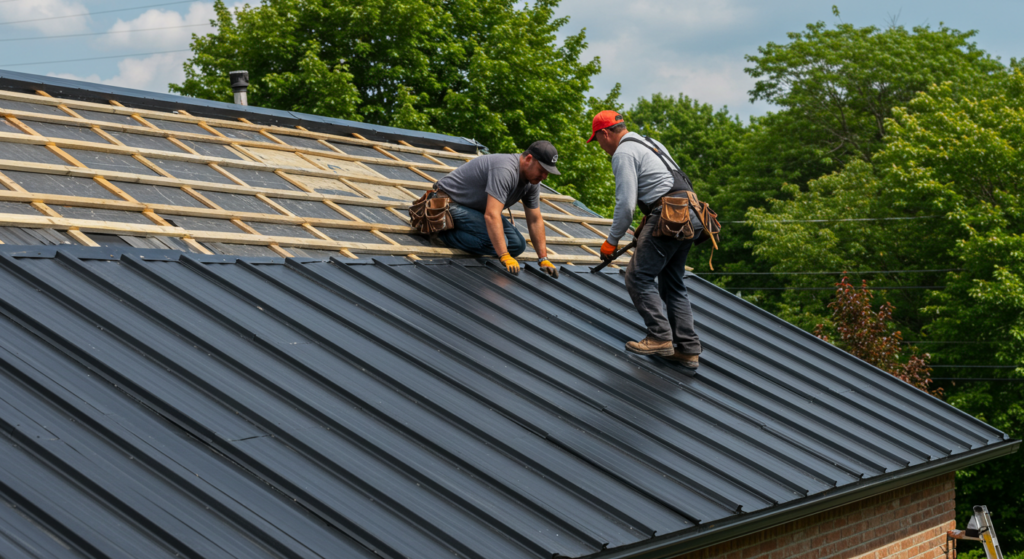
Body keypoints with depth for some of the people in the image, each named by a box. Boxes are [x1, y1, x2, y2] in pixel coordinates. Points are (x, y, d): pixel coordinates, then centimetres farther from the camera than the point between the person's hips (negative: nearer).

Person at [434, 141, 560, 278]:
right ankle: (442, 230, -10)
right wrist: (505, 257, -45)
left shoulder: (532, 182, -5)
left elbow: (535, 220, 3)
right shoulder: (505, 170, -34)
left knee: (518, 246, -1)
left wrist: (543, 259, -4)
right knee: (497, 243, -27)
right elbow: (491, 215, -42)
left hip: (477, 208, 10)